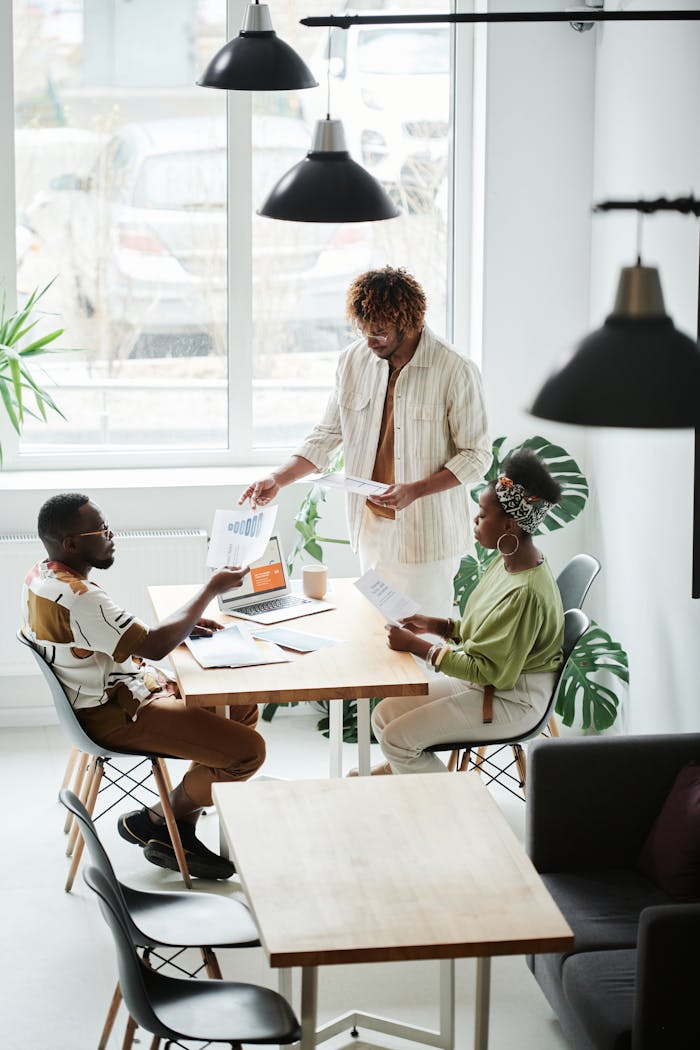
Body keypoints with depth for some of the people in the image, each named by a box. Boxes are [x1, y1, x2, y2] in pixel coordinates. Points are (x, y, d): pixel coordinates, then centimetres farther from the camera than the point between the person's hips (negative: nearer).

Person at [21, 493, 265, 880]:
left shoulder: (40, 576, 4)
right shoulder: (76, 598, -30)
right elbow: (156, 645, -27)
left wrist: (183, 626, 6)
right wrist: (212, 588, -15)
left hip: (116, 690, 11)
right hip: (115, 716, -11)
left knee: (243, 707, 16)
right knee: (248, 750, -15)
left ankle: (181, 833, 16)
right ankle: (153, 822, 7)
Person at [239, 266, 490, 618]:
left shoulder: (455, 371, -13)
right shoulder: (353, 360, 2)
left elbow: (476, 456, -8)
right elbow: (327, 435, 11)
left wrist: (416, 490, -20)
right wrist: (278, 479, -1)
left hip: (427, 535, -4)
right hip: (371, 526, 4)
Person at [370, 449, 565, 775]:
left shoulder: (526, 592, -28)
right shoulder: (507, 562, 3)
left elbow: (488, 670, -25)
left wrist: (416, 646, -21)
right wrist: (435, 625, 2)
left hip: (512, 702, -9)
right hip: (481, 683, 9)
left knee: (398, 736, -13)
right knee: (384, 714, 7)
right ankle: (397, 767, 34)